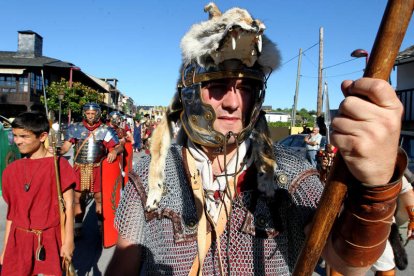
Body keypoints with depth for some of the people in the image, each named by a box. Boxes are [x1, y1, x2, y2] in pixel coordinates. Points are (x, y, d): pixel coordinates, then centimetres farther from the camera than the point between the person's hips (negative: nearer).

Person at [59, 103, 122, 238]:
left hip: (97, 168, -1)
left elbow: (119, 146, -5)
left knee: (99, 198, 10)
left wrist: (114, 151, -27)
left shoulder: (105, 130, -2)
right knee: (78, 199, 8)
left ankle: (101, 227, 27)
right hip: (80, 168, 1)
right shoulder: (76, 128, 2)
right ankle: (77, 228, 25)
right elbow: (65, 147, -2)